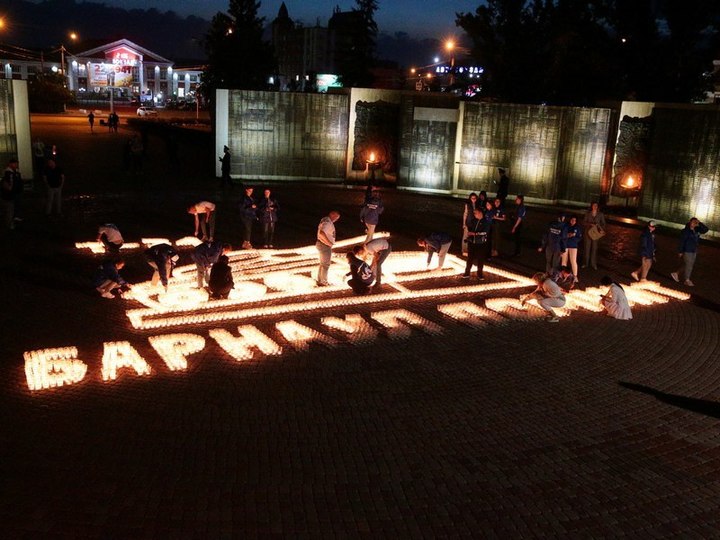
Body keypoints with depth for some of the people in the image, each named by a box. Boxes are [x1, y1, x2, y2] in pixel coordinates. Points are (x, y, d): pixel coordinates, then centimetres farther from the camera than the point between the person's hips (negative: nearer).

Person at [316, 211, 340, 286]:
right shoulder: (328, 223, -24)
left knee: (322, 264, 21)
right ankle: (323, 282, 15)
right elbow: (321, 233, -37)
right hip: (325, 246, -10)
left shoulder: (325, 220, 8)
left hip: (320, 243, 10)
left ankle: (319, 280, 32)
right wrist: (328, 242, -26)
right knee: (325, 265, 4)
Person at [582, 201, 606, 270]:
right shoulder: (587, 213, 0)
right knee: (587, 248, 3)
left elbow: (603, 223, 1)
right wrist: (590, 224, -18)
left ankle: (594, 264, 11)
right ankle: (586, 263, 12)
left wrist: (601, 229, -18)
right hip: (588, 232, 0)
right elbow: (584, 222, -1)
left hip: (596, 233, 0)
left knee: (594, 248, 3)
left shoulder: (601, 214, 0)